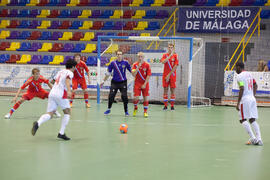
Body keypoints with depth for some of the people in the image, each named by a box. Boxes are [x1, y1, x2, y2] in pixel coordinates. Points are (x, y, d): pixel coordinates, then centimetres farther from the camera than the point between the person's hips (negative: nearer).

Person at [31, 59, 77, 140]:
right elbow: (67, 80, -19)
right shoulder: (70, 73, 2)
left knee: (49, 114, 0)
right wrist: (69, 91, -35)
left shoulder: (60, 71, 24)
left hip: (52, 93, 6)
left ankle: (38, 123, -30)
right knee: (67, 112, 11)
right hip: (60, 94, -6)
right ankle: (61, 133, 5)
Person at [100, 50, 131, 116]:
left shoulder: (125, 63, -2)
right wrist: (103, 81, 11)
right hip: (114, 82, 1)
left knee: (124, 97, -9)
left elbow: (131, 70, 7)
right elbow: (108, 73, 9)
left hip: (123, 83, -1)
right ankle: (109, 109, 17)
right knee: (111, 96, -5)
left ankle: (126, 111, 6)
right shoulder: (113, 63, 0)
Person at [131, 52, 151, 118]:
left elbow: (148, 75, -6)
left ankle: (145, 112, 12)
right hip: (137, 83, 0)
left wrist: (145, 84, -13)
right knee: (136, 97, -10)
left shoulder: (147, 65, -5)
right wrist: (138, 67, -23)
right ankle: (135, 108, 19)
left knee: (145, 97, -1)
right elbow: (133, 74, -13)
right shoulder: (135, 65, -2)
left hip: (145, 84, 0)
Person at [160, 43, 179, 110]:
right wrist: (170, 55, -19)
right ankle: (165, 105, 6)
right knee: (165, 90, 1)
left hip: (172, 75, -1)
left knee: (172, 90, -1)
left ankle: (172, 105, 4)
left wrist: (169, 75, -11)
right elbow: (163, 62, -14)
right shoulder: (165, 55, 7)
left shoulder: (175, 56, 1)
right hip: (165, 75, 1)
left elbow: (175, 66, -6)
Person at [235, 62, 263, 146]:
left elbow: (242, 89, -17)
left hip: (245, 99, -8)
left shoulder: (239, 76, -9)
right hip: (252, 99, 8)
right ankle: (259, 139, -3)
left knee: (243, 120, -3)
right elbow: (255, 85, 23)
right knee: (252, 120, 8)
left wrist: (238, 103, -16)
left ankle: (253, 138, -11)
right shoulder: (249, 74, 17)